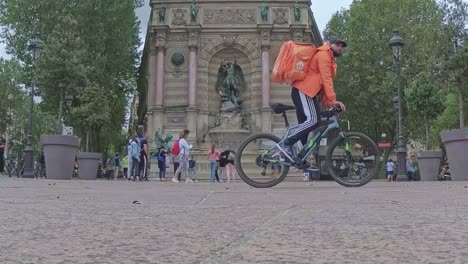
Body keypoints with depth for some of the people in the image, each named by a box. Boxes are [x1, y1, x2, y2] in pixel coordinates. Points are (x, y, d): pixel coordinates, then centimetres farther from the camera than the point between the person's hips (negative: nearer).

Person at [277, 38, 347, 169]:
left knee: (305, 124, 8)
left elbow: (324, 83, 22)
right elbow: (326, 78, -15)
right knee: (313, 120, -22)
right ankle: (285, 143, -20)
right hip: (304, 91, -11)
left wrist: (330, 104, 9)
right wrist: (333, 99, -22)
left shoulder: (329, 59, 29)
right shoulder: (324, 54, -3)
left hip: (304, 91, 11)